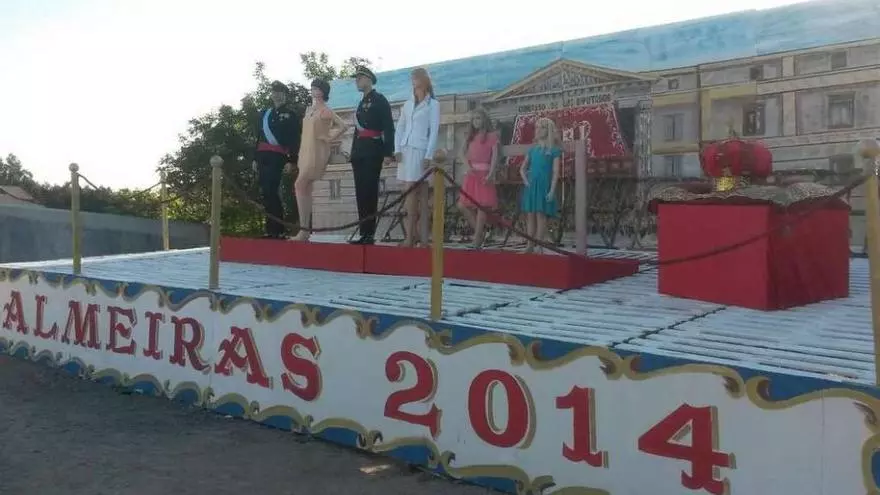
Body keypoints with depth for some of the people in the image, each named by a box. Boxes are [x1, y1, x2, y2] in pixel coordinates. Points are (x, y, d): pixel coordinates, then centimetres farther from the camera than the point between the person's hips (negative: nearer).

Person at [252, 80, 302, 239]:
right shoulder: (264, 113, 21)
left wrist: (291, 161, -12)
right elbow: (259, 136, 21)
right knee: (266, 192, 4)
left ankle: (276, 229, -12)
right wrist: (255, 158, 14)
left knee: (270, 190, -16)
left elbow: (295, 139, -4)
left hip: (278, 157, -6)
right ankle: (273, 229, 9)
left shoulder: (291, 114, 3)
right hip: (263, 156, 6)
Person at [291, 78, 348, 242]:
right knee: (306, 190, 6)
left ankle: (304, 229, -16)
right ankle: (306, 229, 9)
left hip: (317, 152, -8)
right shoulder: (308, 109, 15)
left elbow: (343, 126, -18)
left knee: (299, 185, -17)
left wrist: (329, 138, -11)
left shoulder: (325, 110, -9)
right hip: (305, 152, 9)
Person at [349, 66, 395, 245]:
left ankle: (370, 234, -10)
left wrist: (388, 153, -18)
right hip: (359, 153, 8)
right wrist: (354, 152, 17)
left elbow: (388, 127, -10)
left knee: (370, 192, -11)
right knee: (361, 193, 5)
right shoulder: (362, 103, 22)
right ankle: (363, 233, 7)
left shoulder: (380, 100, -2)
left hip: (373, 153, -8)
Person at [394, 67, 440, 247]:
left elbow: (434, 131, -5)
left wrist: (428, 156, -13)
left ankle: (410, 237, -9)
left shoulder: (432, 104, 1)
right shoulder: (407, 104, 16)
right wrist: (397, 149, 0)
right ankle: (419, 235, 8)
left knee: (410, 194, -11)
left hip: (420, 151, -5)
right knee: (418, 195, 6)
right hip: (405, 151, 5)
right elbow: (400, 128, 15)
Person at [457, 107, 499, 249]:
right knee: (463, 205, -1)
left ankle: (477, 241, -4)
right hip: (471, 174, 6)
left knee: (482, 205, -7)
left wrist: (491, 174, -19)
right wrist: (468, 166, -7)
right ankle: (480, 231, 12)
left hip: (484, 174, -6)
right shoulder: (471, 137, 18)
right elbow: (463, 154, 13)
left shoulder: (492, 136, 1)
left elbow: (495, 156, -6)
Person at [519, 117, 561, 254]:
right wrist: (525, 180, 1)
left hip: (544, 186, -5)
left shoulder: (554, 150, 1)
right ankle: (529, 246, 5)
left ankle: (538, 246, -5)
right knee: (530, 215, 3)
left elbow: (555, 172, -4)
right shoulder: (532, 149, 15)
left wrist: (552, 190, -12)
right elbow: (523, 168, 20)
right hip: (531, 185, 5)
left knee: (541, 215, -7)